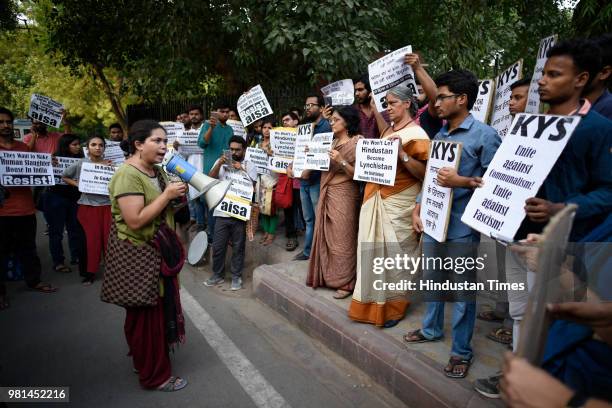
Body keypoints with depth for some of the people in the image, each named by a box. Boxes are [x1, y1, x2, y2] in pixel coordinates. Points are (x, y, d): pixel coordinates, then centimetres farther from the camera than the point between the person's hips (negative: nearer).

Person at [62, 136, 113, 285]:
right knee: (92, 239, 3)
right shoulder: (81, 164, 1)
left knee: (109, 238, 1)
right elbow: (64, 177, 12)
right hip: (88, 206, 0)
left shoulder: (110, 164, 1)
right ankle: (91, 271, 14)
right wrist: (77, 184, -2)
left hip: (108, 205, 0)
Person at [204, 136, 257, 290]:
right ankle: (218, 275, 24)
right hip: (222, 211, 2)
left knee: (238, 247, 7)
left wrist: (241, 170, -16)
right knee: (218, 246, 8)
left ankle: (236, 277, 20)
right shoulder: (221, 162, 9)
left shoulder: (249, 166, 4)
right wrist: (219, 164, -16)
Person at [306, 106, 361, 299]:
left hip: (344, 195, -7)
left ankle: (346, 282, 8)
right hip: (327, 194, 7)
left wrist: (341, 161, -24)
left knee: (342, 239, -3)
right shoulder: (332, 141, 15)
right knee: (326, 236, 12)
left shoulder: (357, 142, -6)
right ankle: (327, 276, 26)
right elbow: (323, 167, 13)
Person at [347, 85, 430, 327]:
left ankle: (394, 306, 15)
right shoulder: (387, 131, 16)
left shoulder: (416, 134, -6)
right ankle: (372, 302, 23)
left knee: (395, 254, 0)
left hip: (398, 203, -7)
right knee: (373, 250, 10)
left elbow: (424, 173, -13)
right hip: (375, 198, 7)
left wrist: (402, 154, -23)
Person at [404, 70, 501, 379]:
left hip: (462, 226, -7)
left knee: (462, 289, 5)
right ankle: (431, 328, 40)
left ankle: (462, 351, 21)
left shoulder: (484, 135, -9)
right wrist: (418, 209, 9)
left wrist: (462, 181, -22)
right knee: (431, 280, 19)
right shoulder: (439, 135, 12)